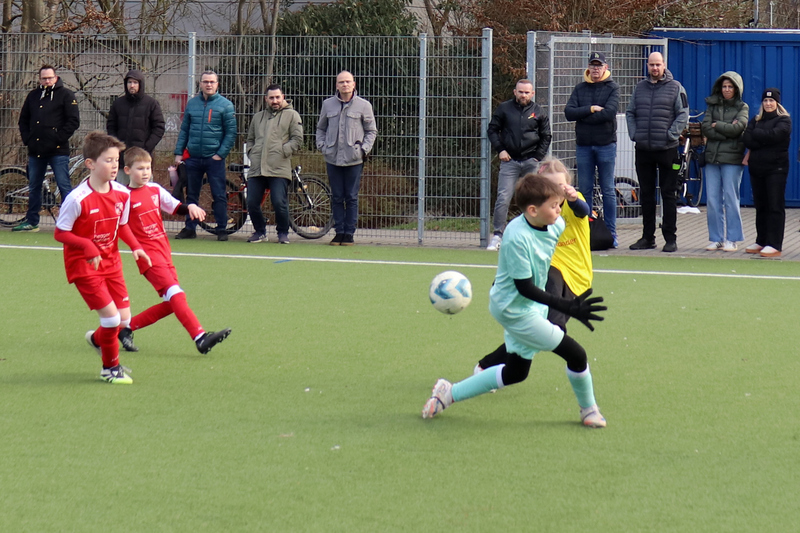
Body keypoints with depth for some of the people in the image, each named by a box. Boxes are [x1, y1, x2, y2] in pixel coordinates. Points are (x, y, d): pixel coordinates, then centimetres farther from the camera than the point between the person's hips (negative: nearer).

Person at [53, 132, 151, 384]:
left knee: (124, 319, 5)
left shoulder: (122, 194, -3)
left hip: (111, 262, 6)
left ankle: (97, 339, 39)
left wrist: (135, 247, -3)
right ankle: (110, 367, 12)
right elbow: (60, 233, -15)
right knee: (111, 317, -12)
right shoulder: (77, 199, -22)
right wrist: (88, 247, -27)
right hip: (83, 266, -6)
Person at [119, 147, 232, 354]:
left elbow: (175, 207, 14)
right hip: (148, 256, -8)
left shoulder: (155, 190, 11)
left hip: (164, 253, 8)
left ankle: (127, 327, 19)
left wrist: (190, 207, -5)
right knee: (176, 295, -20)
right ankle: (200, 338, -28)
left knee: (170, 304, 8)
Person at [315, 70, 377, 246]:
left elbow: (371, 131, 8)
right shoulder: (328, 104, 8)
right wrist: (321, 146, 5)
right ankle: (339, 232, 10)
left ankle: (349, 233, 5)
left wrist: (364, 149, -4)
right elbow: (321, 128, 19)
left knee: (352, 198, 0)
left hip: (354, 159, -2)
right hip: (332, 159, 2)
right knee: (337, 197, 5)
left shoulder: (363, 105, 2)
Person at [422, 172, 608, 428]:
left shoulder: (556, 225, -8)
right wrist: (567, 307, -36)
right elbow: (525, 287, -29)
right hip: (515, 309, -9)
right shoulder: (517, 238, -30)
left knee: (515, 372, 18)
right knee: (575, 354, -7)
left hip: (532, 307, 9)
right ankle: (589, 411, 17)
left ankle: (449, 393, 28)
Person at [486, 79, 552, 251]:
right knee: (503, 198, -9)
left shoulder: (539, 112, 7)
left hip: (531, 161, 1)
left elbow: (546, 136, 13)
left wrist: (538, 157, 2)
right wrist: (500, 150, -2)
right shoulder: (504, 109, 6)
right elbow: (492, 130, 10)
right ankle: (497, 235, -7)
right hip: (509, 160, -1)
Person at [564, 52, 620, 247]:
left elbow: (609, 112, -14)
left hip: (606, 144, -3)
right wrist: (591, 109, -12)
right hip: (583, 145, 3)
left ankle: (611, 233, 4)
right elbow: (569, 112, -2)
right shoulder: (580, 88, 11)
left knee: (608, 191, 0)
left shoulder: (612, 87, 2)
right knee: (584, 190, 4)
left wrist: (582, 116, -9)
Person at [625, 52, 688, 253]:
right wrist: (633, 133, 2)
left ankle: (670, 238, 1)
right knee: (646, 194, 9)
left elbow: (682, 115, -3)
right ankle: (647, 237, 16)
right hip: (643, 149, 4)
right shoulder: (640, 87, 13)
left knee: (668, 194, -2)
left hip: (666, 149, -4)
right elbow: (630, 113, 16)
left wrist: (671, 134, -12)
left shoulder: (675, 87, 1)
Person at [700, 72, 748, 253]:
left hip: (732, 158, -3)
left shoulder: (742, 107, 6)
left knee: (730, 198, -4)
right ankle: (716, 239, 7)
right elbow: (705, 128, 0)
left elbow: (737, 128, -10)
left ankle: (732, 239, 1)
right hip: (712, 157, 3)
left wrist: (716, 126, -3)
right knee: (712, 199, 0)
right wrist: (727, 131, -8)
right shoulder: (712, 105, 13)